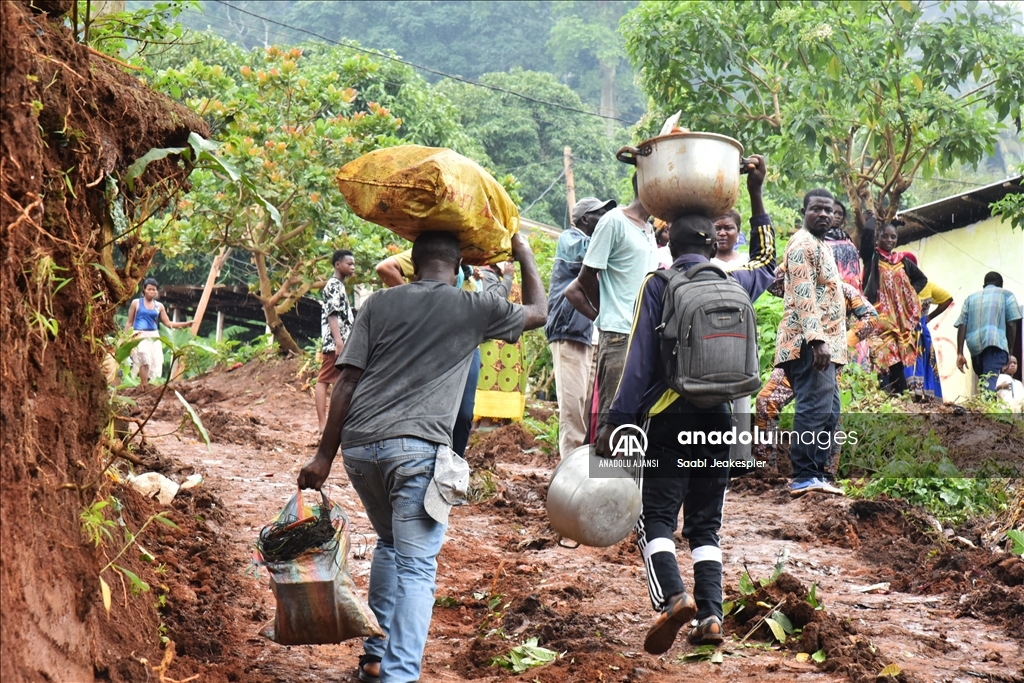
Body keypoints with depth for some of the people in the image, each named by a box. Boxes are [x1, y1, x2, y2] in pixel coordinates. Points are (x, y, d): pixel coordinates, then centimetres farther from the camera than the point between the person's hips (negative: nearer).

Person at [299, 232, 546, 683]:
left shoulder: (381, 304, 13)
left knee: (390, 545, 26)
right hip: (416, 447, -5)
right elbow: (538, 312, 26)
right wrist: (524, 254, 40)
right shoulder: (473, 310, 7)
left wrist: (325, 456, 9)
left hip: (359, 444, 5)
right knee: (416, 566, -5)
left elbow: (347, 382, 7)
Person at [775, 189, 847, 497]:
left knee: (828, 411, 10)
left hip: (823, 344, 11)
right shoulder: (804, 244, -8)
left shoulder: (820, 246, 23)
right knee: (815, 409, -15)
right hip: (809, 343, -11)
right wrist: (817, 339, -26)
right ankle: (804, 478, -16)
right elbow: (803, 295, -18)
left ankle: (817, 474, 12)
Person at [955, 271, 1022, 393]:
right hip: (995, 342, -4)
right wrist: (1009, 351, 14)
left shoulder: (971, 298, 26)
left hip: (974, 347, 4)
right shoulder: (1006, 294, 17)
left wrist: (960, 354, 6)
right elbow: (1011, 324, 6)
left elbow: (962, 325, 12)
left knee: (983, 383, 17)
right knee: (990, 383, -19)